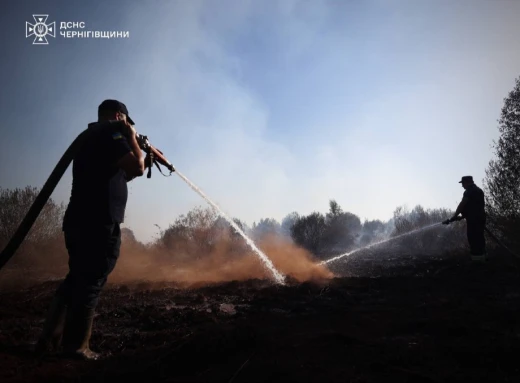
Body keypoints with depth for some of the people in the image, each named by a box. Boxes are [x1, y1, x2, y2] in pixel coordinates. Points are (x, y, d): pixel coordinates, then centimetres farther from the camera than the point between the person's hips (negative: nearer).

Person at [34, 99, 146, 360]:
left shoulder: (91, 137, 23)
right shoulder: (110, 133, -6)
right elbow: (137, 167, -14)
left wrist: (140, 153, 27)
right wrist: (132, 138, 0)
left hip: (78, 222, 9)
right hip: (99, 223, -9)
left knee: (75, 280, 15)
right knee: (91, 283, -2)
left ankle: (50, 340, 19)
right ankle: (76, 347, 5)